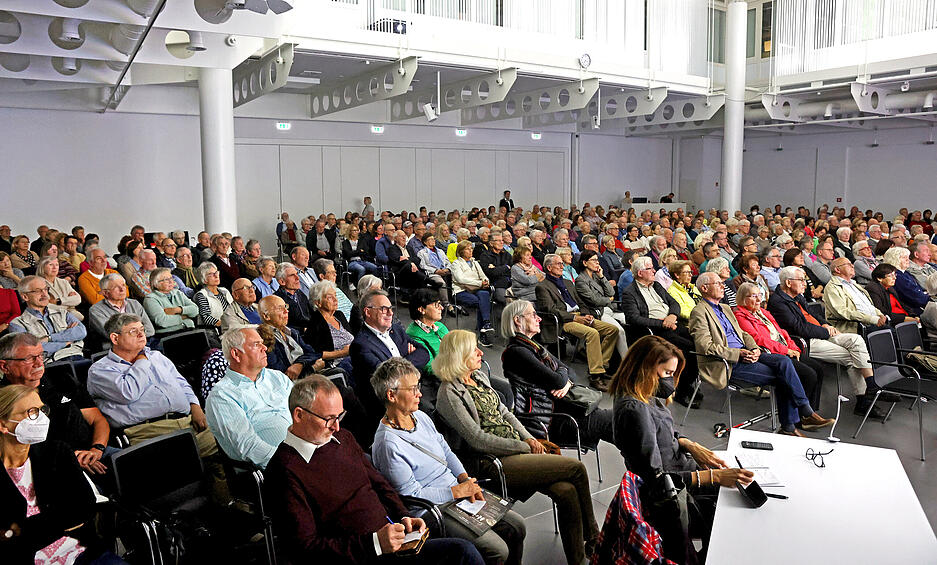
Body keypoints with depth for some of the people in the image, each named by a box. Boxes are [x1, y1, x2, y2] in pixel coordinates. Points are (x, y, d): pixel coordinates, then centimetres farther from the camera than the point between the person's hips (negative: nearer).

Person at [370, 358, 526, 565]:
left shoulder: (420, 416, 6)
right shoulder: (388, 444, -21)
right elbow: (412, 494, -19)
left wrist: (466, 481, 1)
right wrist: (457, 491, -15)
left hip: (459, 493, 8)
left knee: (517, 525, 3)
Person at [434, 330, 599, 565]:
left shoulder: (479, 377, 14)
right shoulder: (449, 394, -12)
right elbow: (478, 440, -16)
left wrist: (530, 439, 2)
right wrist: (524, 447, -13)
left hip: (517, 448, 8)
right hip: (495, 463, -7)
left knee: (566, 491, -15)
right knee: (577, 469, -13)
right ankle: (592, 541, 6)